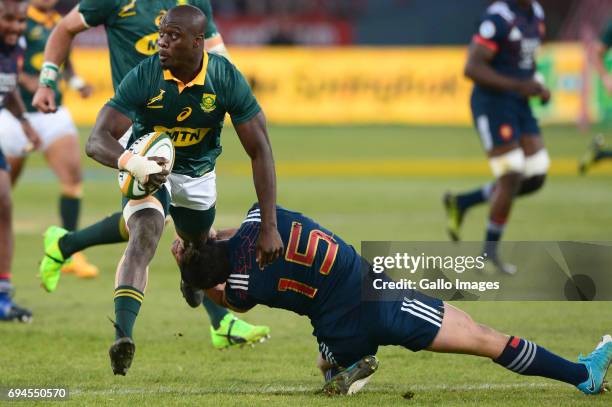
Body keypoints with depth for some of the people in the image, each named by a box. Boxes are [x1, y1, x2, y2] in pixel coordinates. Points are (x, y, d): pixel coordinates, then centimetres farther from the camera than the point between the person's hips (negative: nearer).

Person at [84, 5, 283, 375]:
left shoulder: (227, 80, -25)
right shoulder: (143, 78, -29)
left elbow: (260, 151, -20)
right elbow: (97, 142, -35)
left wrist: (270, 227, -25)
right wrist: (133, 163, -59)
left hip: (198, 174, 3)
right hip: (149, 168, -3)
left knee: (199, 245, 25)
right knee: (144, 238, -29)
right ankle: (123, 336, -41)